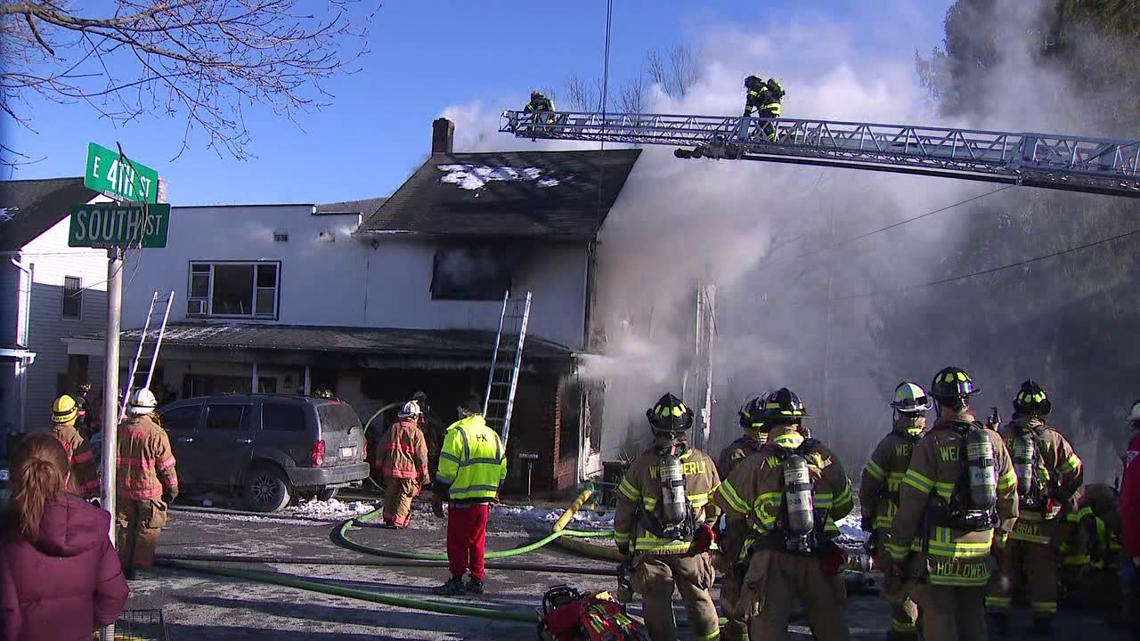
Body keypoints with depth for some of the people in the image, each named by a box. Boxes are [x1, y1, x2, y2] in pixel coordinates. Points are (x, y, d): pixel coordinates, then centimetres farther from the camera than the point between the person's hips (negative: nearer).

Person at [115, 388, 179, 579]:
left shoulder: (120, 430, 2)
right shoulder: (156, 433, -14)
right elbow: (166, 465, -9)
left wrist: (113, 484, 21)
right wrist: (172, 488, 1)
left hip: (123, 489, 5)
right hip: (149, 490, -5)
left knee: (126, 528, 14)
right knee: (148, 530, 3)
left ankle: (124, 564, 18)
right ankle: (141, 566, 3)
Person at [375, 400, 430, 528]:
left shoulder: (393, 428, 4)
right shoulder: (417, 433, -8)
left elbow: (381, 448, 10)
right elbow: (421, 455, -8)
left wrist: (379, 464, 22)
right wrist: (424, 473, 0)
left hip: (391, 469, 4)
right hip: (409, 470, -4)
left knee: (390, 494, 17)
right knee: (405, 496, 3)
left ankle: (388, 518, 23)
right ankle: (399, 521, -2)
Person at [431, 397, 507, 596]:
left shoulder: (457, 433, -10)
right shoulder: (493, 435, 11)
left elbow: (447, 469, -13)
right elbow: (501, 469, 15)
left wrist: (437, 495, -4)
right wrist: (494, 493, 25)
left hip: (461, 499, -6)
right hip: (484, 498, 6)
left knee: (456, 541, 2)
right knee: (477, 540, 14)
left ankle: (457, 581, 3)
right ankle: (477, 580, 17)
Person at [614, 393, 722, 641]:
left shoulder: (642, 464, -5)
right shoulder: (703, 462, -1)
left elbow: (625, 508, 1)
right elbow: (715, 504, 9)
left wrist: (623, 544, 14)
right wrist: (707, 529, 27)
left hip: (652, 551, -2)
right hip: (692, 549, 2)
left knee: (658, 610, 7)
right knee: (700, 603, 15)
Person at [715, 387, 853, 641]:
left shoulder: (757, 464, -8)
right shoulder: (826, 458, 0)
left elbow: (728, 505, 0)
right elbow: (843, 506, 12)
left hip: (772, 558, -2)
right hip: (819, 559, 3)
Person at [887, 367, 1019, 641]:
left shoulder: (932, 444, -11)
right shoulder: (993, 440, 3)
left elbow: (910, 506, -11)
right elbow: (1009, 496, 10)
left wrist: (897, 555, -4)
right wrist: (1000, 536, 22)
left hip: (938, 553, -5)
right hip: (980, 555, 5)